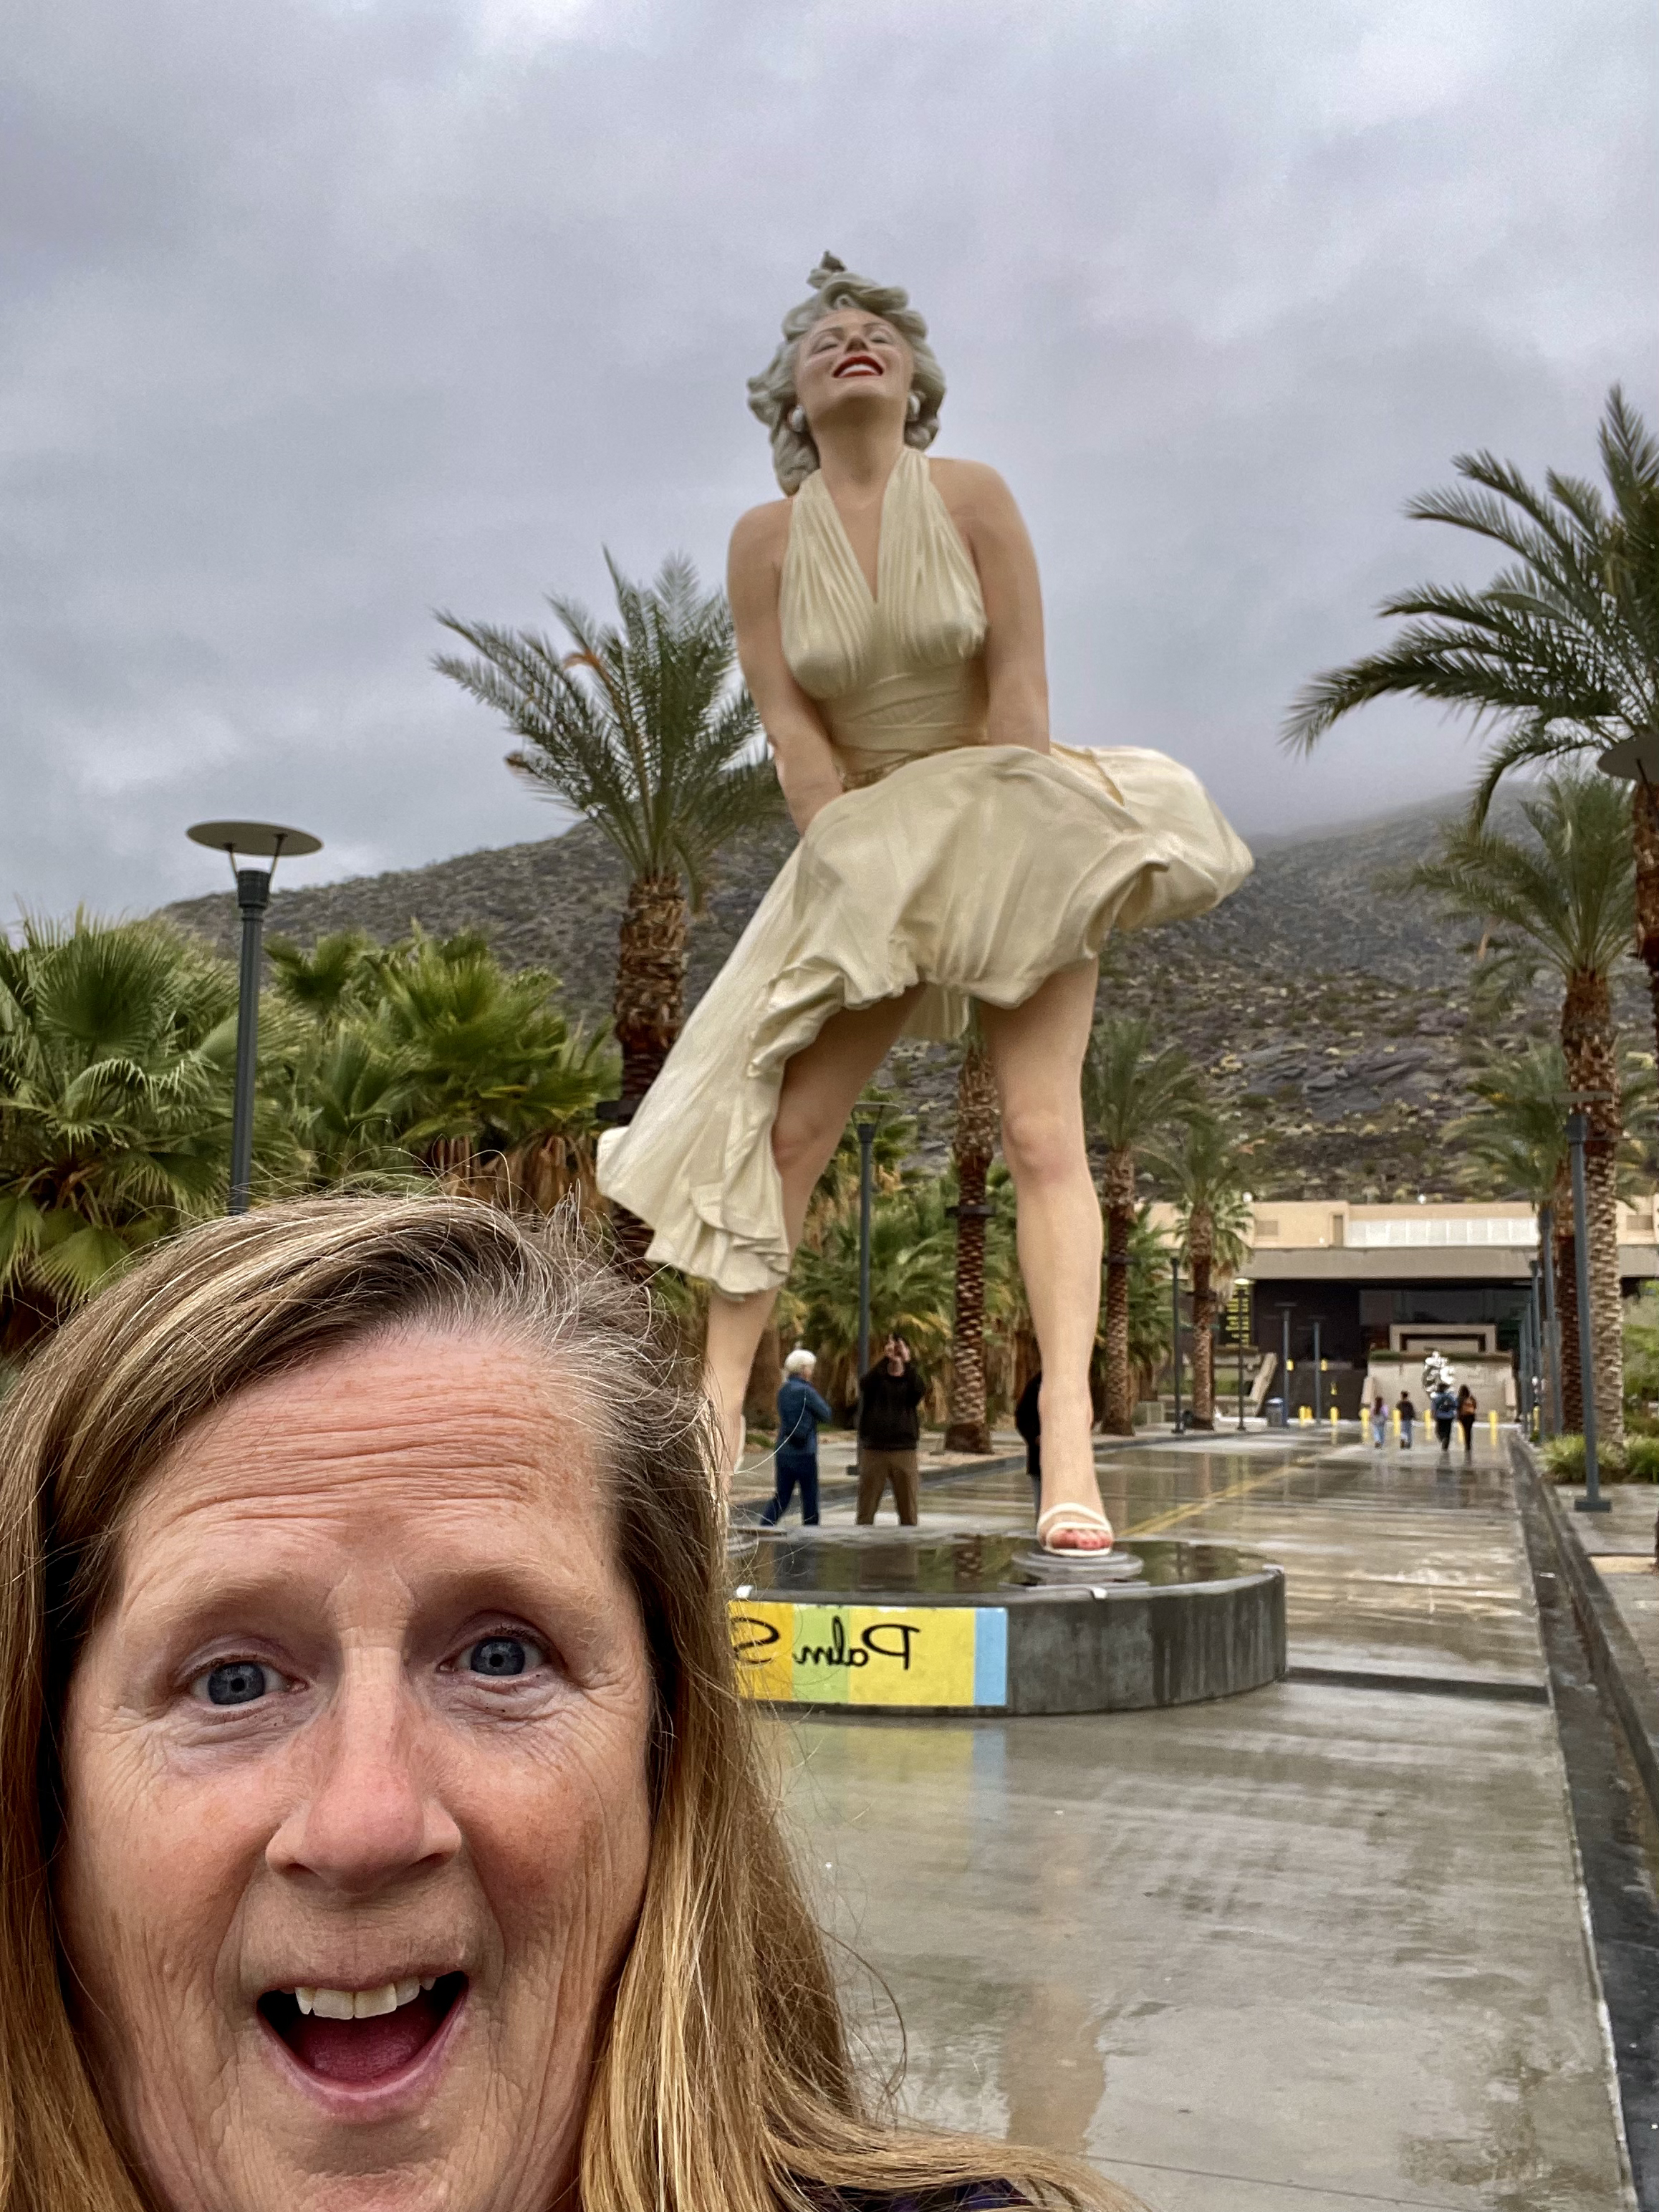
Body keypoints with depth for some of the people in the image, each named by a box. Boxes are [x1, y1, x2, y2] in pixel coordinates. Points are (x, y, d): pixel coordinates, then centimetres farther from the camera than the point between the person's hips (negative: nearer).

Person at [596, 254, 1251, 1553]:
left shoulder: (973, 496, -2)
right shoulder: (766, 541, 2)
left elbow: (1019, 687, -7)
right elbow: (792, 731, -4)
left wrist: (994, 845, -13)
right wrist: (861, 873, -12)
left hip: (1004, 828, -2)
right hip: (859, 852, 2)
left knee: (1043, 1133, -13)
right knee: (789, 1127, -5)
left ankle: (1068, 1452, -17)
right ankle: (720, 1410, 2)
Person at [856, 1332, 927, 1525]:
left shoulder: (911, 1380, 9)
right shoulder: (876, 1378, 6)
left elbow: (921, 1391, -15)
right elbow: (865, 1385, -18)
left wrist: (906, 1363, -25)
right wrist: (885, 1359, -27)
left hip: (905, 1452, 1)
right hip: (874, 1450, -1)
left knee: (908, 1508, 4)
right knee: (866, 1506, 1)